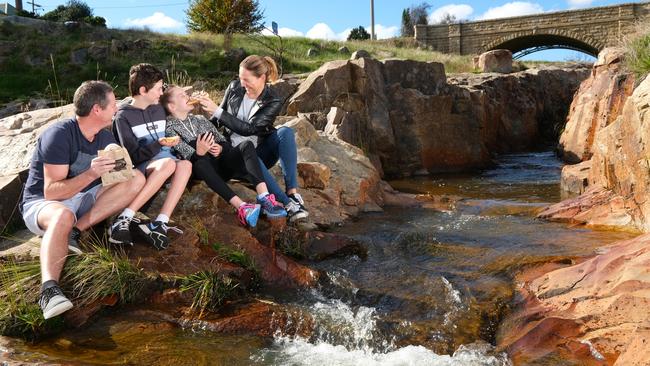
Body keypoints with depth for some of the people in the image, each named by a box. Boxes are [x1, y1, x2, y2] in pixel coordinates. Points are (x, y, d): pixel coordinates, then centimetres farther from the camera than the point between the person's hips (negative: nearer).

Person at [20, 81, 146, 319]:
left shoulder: (105, 137, 2)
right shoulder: (59, 135, -20)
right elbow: (51, 192, -25)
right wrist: (91, 174, -37)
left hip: (83, 200, 7)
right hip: (42, 204, -6)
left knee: (137, 179, -14)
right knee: (63, 215, -43)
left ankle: (75, 231, -21)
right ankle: (49, 289, -53)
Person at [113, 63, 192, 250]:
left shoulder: (158, 109, 18)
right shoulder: (124, 116, -2)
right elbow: (132, 156, -10)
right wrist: (158, 144, -23)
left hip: (165, 160, 5)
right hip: (142, 166, -5)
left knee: (185, 164, -31)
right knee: (168, 163, -39)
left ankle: (159, 224, -45)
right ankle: (124, 219, -38)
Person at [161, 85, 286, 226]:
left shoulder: (200, 119, 24)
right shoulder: (170, 128, 7)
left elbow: (223, 141, 17)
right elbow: (189, 156, -8)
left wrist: (220, 148, -7)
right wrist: (199, 152, -31)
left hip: (224, 162, 4)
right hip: (206, 171, -4)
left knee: (246, 145, -22)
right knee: (200, 162, -38)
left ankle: (264, 197, -41)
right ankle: (241, 207, -52)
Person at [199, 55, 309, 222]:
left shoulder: (273, 102, -10)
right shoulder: (234, 88, -1)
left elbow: (249, 129, -22)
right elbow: (218, 119, 12)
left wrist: (217, 111, -24)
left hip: (261, 151, 0)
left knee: (285, 132, -30)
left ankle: (292, 192, -39)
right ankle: (288, 203, -43)